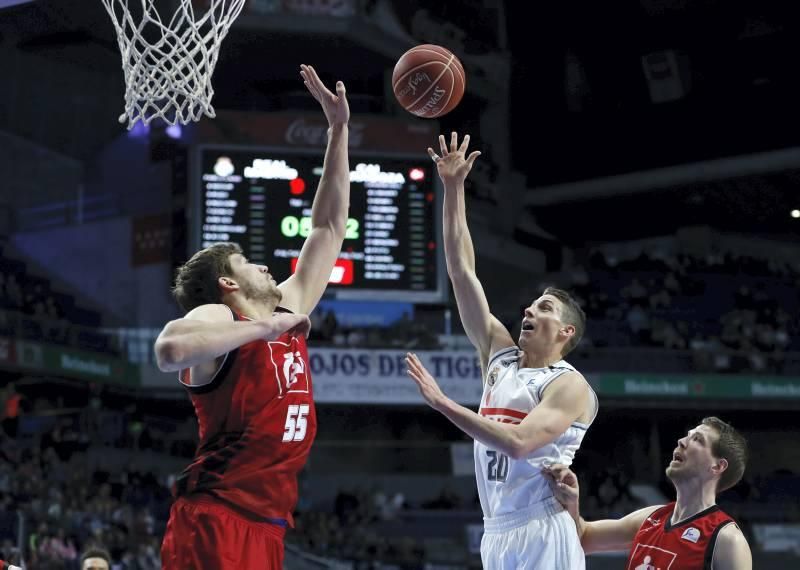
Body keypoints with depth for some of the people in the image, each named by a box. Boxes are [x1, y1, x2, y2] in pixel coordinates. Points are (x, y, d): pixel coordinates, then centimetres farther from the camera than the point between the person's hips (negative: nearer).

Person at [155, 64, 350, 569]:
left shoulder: (288, 311, 18)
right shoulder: (217, 318, -6)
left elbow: (329, 228, 25)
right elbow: (170, 350, -31)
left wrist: (339, 131, 24)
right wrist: (263, 327, -19)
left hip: (265, 526, 9)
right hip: (215, 524, -9)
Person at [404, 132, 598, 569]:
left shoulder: (569, 385, -5)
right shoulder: (500, 355, 14)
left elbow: (519, 442, -21)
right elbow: (462, 272, 11)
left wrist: (443, 403, -21)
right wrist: (453, 189, 7)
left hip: (544, 534, -7)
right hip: (497, 533, 7)